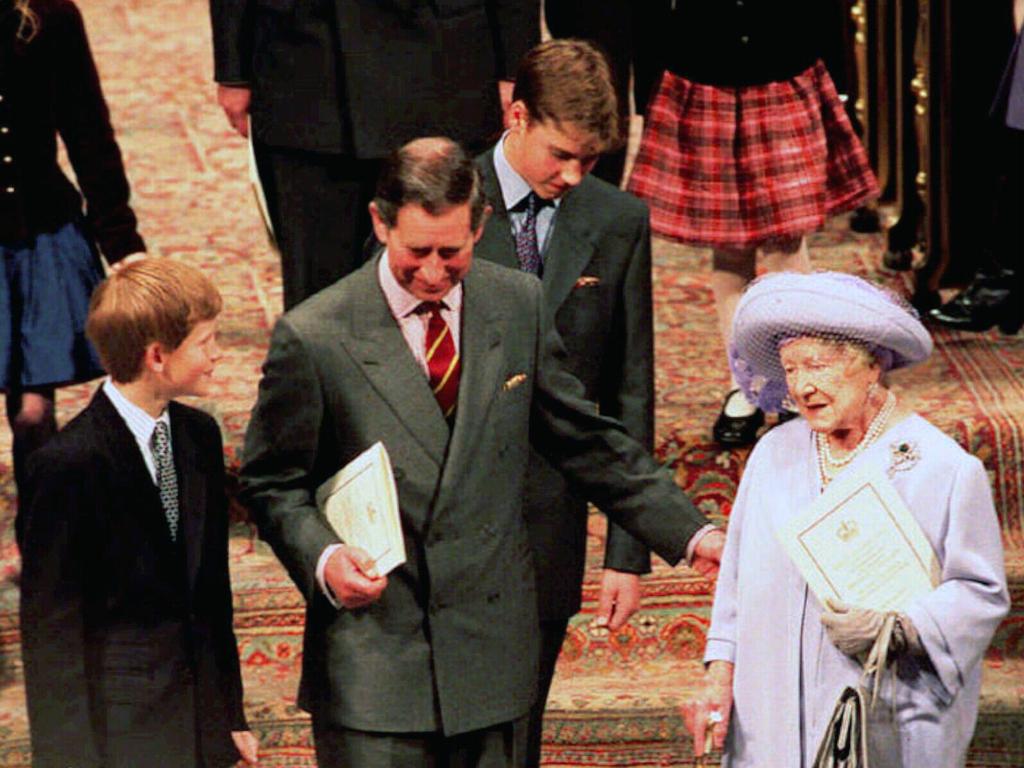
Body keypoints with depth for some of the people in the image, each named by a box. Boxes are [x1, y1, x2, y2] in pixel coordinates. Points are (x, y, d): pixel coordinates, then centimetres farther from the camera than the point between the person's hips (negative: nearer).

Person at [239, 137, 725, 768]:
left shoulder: (519, 305, 3)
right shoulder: (314, 338, -8)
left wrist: (691, 535, 7)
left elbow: (585, 441, 12)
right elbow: (272, 483, 0)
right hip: (373, 660, -3)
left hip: (492, 647, 4)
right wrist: (322, 559, -20)